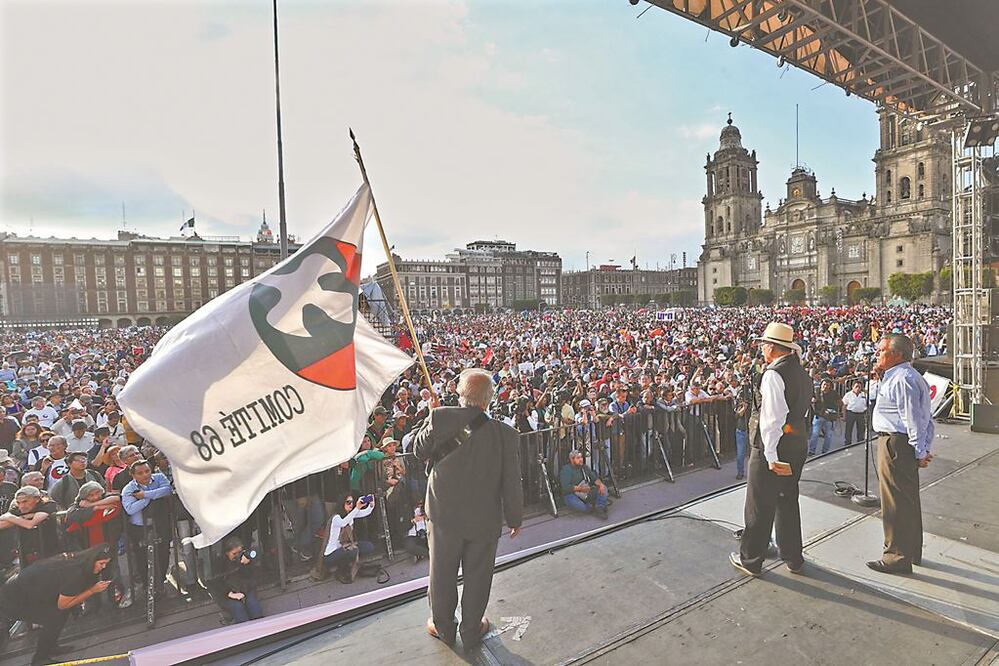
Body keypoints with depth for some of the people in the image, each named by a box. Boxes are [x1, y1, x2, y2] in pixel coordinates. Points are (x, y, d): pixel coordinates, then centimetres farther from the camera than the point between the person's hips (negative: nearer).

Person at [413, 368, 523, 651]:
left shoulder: (440, 419, -21)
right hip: (485, 520, 0)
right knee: (477, 577, 21)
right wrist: (515, 519, 4)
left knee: (442, 575, 23)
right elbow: (512, 484, -12)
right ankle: (471, 632, 42)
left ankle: (443, 628, 44)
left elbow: (420, 451, -2)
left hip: (445, 514, 1)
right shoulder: (505, 434, -21)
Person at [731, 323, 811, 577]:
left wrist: (771, 456, -21)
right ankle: (793, 558, 34)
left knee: (759, 505, 5)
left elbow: (772, 418, -23)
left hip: (774, 445, -9)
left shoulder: (774, 374, -19)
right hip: (799, 443, 9)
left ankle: (751, 560, 19)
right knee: (788, 500, 21)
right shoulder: (802, 373, 9)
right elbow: (802, 408, 14)